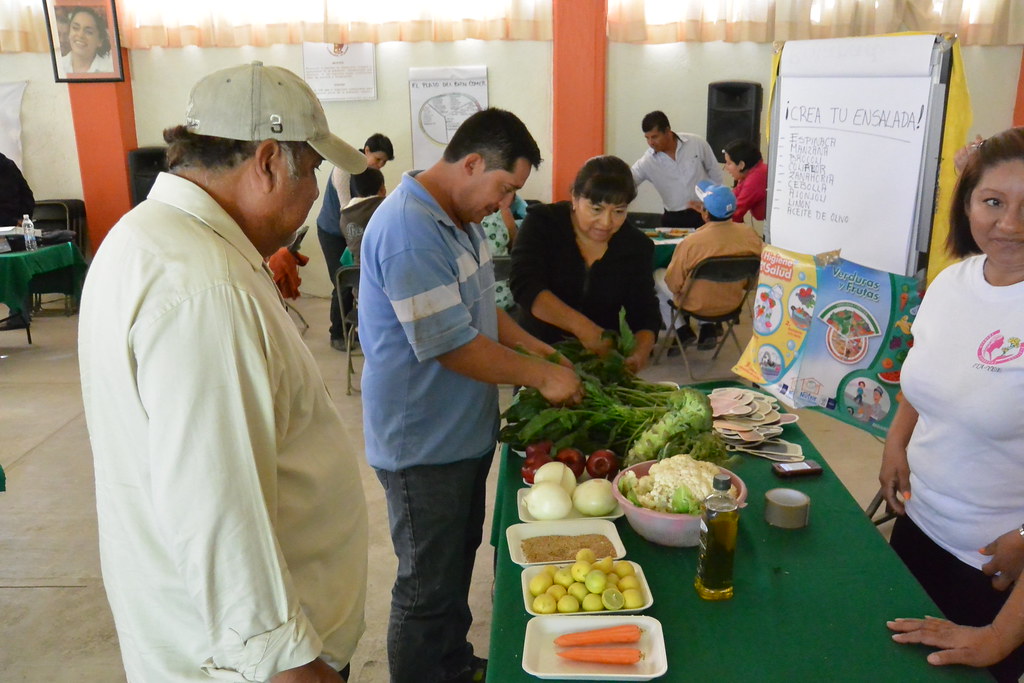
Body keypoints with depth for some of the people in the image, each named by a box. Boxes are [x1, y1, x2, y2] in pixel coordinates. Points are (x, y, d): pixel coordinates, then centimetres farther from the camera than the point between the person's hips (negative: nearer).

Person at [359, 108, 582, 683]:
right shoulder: (409, 231, -26)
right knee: (429, 589, 7)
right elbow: (451, 345, -26)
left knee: (458, 564, 26)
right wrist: (541, 376, -16)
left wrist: (531, 344, 7)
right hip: (424, 445, -10)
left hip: (464, 433, 10)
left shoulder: (460, 216, 8)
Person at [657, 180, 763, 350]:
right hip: (733, 303, 4)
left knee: (657, 274, 20)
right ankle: (708, 329, 24)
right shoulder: (749, 233, -19)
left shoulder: (690, 243, -30)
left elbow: (673, 284, -17)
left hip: (697, 306, -4)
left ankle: (682, 331, 18)